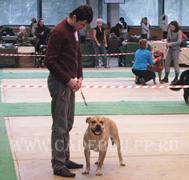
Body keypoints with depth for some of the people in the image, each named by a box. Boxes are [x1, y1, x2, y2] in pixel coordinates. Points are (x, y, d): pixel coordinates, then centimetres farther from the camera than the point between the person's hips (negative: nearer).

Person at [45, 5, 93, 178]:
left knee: (68, 124, 15)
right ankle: (58, 165, 2)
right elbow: (50, 61, -19)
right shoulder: (59, 32, -17)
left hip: (70, 82, 9)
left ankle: (65, 159, 24)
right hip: (59, 83, -9)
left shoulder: (76, 31, 11)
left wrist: (79, 76, 6)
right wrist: (68, 80, -18)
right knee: (60, 126, -4)